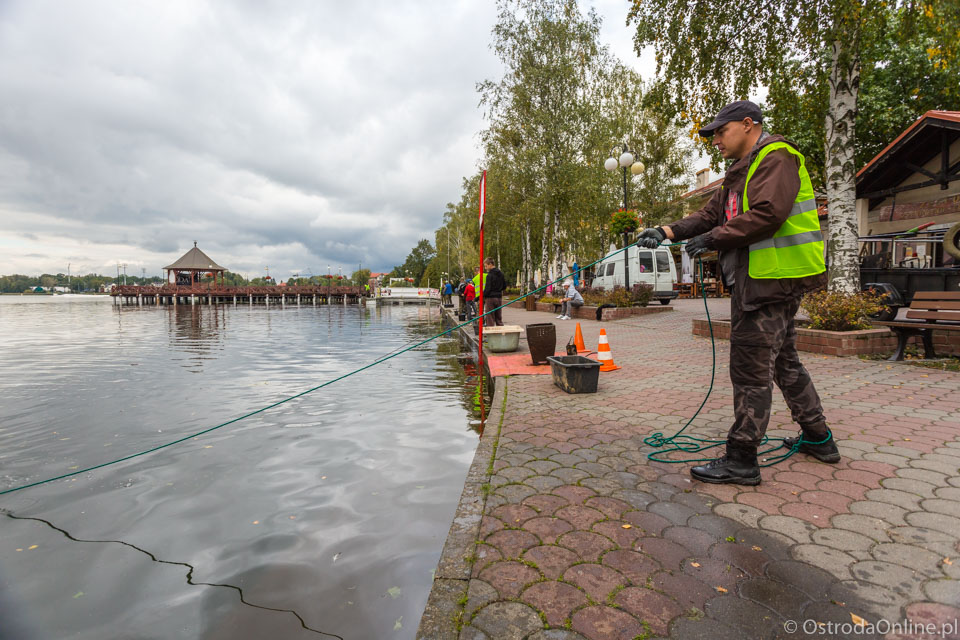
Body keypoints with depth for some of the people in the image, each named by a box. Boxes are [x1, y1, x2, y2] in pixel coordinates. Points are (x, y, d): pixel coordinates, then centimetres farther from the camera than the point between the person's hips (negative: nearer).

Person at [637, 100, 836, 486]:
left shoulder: (776, 157, -8)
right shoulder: (740, 173, 24)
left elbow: (767, 214, -22)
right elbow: (711, 214, 15)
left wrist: (712, 239, -17)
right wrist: (667, 232, 0)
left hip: (771, 278, -11)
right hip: (763, 278, 11)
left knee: (751, 367, -9)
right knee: (783, 360, 18)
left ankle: (741, 460, -2)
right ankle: (818, 438, 33)